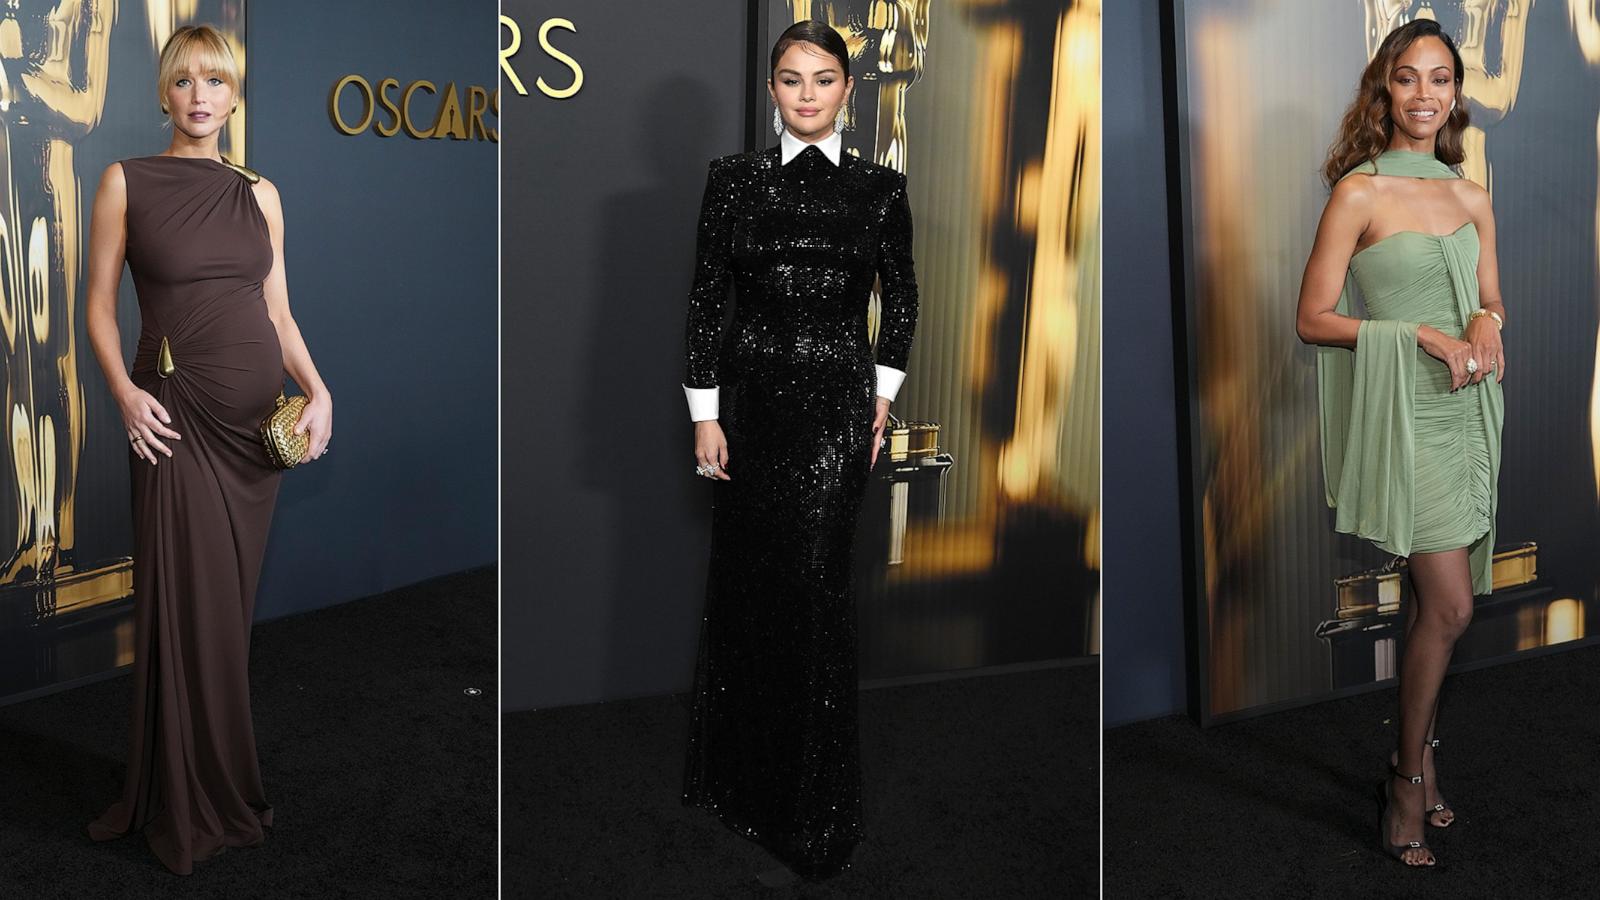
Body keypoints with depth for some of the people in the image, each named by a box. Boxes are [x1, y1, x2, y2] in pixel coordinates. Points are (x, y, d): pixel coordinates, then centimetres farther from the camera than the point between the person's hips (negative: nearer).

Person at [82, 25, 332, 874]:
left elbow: (278, 310, 10)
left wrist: (317, 390, -5)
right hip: (177, 413, -3)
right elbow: (99, 304, 1)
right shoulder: (127, 182, 0)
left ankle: (227, 786, 23)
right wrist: (124, 390, -15)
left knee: (233, 599, 9)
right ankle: (188, 804, 14)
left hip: (258, 412, 3)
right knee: (187, 604, -1)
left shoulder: (259, 193, 9)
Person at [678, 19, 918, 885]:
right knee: (744, 573, 9)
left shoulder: (879, 186, 4)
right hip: (750, 391, 2)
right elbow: (703, 295, 2)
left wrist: (884, 390, 6)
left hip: (836, 399, -1)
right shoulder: (734, 177, 3)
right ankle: (739, 769, 30)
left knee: (810, 578, -8)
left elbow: (901, 295, 13)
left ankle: (811, 814, 6)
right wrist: (704, 411, -3)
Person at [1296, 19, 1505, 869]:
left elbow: (1491, 301, 19)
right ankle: (1408, 783, 7)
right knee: (1448, 607, -9)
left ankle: (1419, 754, 25)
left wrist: (1485, 323, -4)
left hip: (1467, 409, 6)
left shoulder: (1472, 196, 11)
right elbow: (1313, 318, -9)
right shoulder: (1360, 192, -7)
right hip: (1402, 411, -6)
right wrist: (1421, 332, -16)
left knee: (1442, 601, 9)